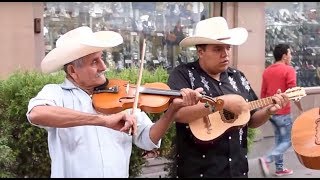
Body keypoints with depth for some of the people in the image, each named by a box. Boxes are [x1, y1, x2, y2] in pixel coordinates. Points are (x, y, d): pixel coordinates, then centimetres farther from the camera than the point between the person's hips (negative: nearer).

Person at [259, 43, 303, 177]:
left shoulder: (267, 71, 9)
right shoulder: (288, 70, -13)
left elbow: (263, 94, 13)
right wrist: (301, 109, -6)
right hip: (283, 112, -7)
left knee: (279, 139, 18)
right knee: (287, 141, 3)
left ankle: (280, 168, 21)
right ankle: (266, 159, -14)